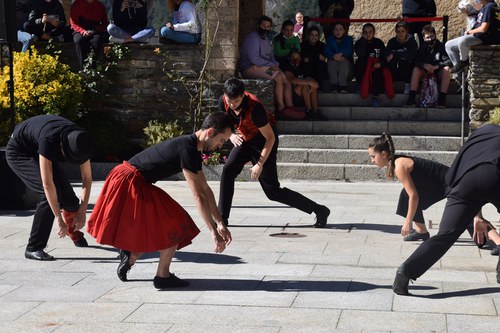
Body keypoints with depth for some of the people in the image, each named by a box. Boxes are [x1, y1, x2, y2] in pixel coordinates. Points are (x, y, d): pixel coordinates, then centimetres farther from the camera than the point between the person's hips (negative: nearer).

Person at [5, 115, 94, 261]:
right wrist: (59, 219, -38)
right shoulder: (49, 140, -42)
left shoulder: (81, 141, -23)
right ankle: (33, 248, -16)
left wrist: (82, 212, -18)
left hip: (38, 151, 6)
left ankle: (73, 229, 32)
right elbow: (47, 184, -41)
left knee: (65, 190, 0)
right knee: (50, 194, -22)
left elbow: (87, 178, -14)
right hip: (19, 152, -6)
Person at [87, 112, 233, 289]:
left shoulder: (194, 150, 9)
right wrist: (214, 232, -20)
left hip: (139, 183, 10)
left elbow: (205, 189, 12)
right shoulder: (186, 148, -21)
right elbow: (198, 196, -22)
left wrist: (220, 224, 9)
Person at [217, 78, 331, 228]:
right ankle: (222, 217, 1)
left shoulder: (254, 107, -34)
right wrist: (231, 135, -17)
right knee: (228, 170, -10)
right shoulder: (223, 102, -16)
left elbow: (270, 138, -26)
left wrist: (259, 164, -26)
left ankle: (319, 210, 0)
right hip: (245, 139, 7)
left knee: (272, 190, -6)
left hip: (264, 141, -6)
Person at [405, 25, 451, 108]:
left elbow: (449, 61, -17)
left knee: (446, 69, -31)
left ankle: (442, 98, -37)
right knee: (416, 69, -26)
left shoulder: (441, 46, -6)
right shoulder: (422, 47, 1)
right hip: (425, 72, 2)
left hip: (439, 73, -2)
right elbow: (416, 61, -10)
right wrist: (424, 65, -31)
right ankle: (411, 98, -35)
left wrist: (437, 66, -33)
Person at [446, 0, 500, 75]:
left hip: (484, 38, -11)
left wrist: (470, 31, -5)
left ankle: (463, 61, -11)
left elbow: (483, 29, -20)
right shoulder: (483, 8, 17)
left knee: (462, 41, -40)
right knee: (448, 45, 10)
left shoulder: (489, 7, -15)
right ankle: (460, 72, 5)